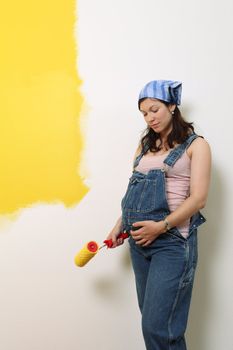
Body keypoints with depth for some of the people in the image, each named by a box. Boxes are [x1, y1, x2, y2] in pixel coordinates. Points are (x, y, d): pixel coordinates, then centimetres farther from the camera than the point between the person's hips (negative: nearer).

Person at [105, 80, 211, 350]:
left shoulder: (195, 145, -1)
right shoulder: (146, 145, 17)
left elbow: (198, 198, -10)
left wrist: (162, 226, -18)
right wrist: (120, 226, 13)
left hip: (172, 241, -6)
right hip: (139, 238, 6)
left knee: (157, 326, -9)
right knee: (151, 319, 10)